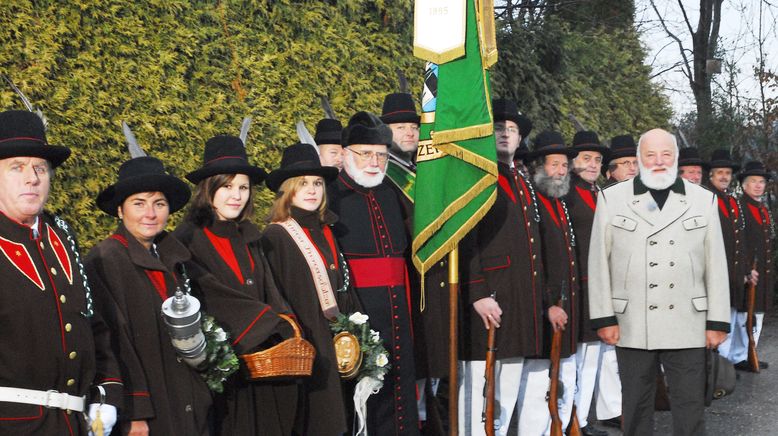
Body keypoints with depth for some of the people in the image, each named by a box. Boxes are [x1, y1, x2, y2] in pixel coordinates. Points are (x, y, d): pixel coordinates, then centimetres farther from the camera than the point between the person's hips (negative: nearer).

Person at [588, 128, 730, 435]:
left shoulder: (704, 200, 8)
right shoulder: (611, 199, 4)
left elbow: (716, 265, 6)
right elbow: (598, 263, 2)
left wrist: (717, 321, 2)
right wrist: (603, 318, -3)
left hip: (687, 327, 1)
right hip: (632, 327, 0)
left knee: (690, 409, 4)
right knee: (636, 409, 10)